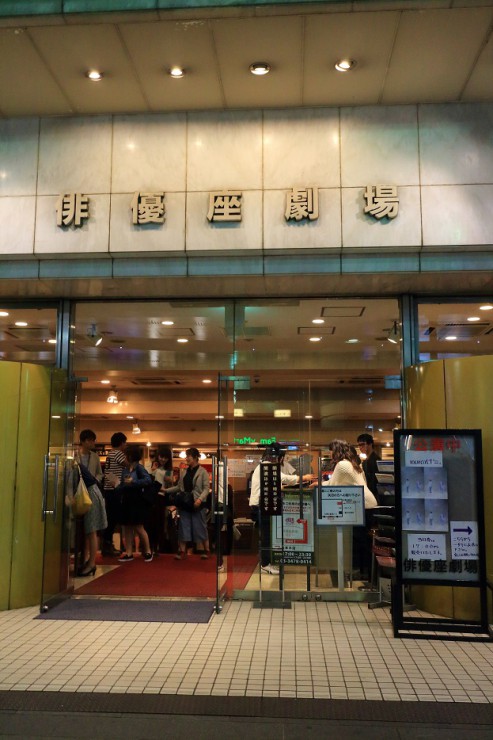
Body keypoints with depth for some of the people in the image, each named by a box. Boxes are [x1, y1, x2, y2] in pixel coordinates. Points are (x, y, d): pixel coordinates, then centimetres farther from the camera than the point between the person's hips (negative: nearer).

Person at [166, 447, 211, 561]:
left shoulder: (202, 471, -6)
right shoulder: (183, 471, 10)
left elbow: (206, 488, -10)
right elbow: (179, 487, 14)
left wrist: (200, 499, -24)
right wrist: (165, 490, 5)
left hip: (198, 504, -5)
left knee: (200, 527, 2)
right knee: (183, 527, 4)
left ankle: (207, 551, 15)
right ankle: (182, 551, 9)